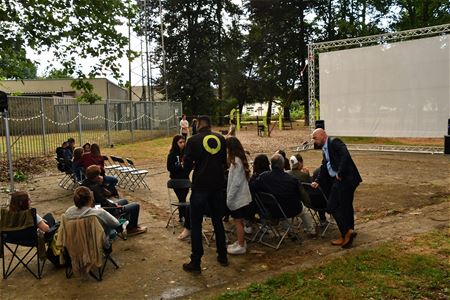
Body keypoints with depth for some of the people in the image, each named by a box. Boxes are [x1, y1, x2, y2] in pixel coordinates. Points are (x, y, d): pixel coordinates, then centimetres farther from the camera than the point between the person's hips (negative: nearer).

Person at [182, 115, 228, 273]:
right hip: (218, 185, 4)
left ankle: (195, 263, 8)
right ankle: (222, 256, 27)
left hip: (200, 186, -4)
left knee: (196, 224, 5)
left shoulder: (193, 140, -8)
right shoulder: (221, 139, 3)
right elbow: (225, 161, 11)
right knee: (218, 221, 18)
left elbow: (187, 165, -6)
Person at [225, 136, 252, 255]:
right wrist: (230, 197, 17)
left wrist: (229, 198, -16)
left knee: (238, 221, 0)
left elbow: (236, 182, -22)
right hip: (241, 197, 9)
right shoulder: (240, 159, 9)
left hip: (238, 197, -9)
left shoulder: (236, 161, -19)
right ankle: (240, 242, 28)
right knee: (239, 221, 17)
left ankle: (241, 246, 9)